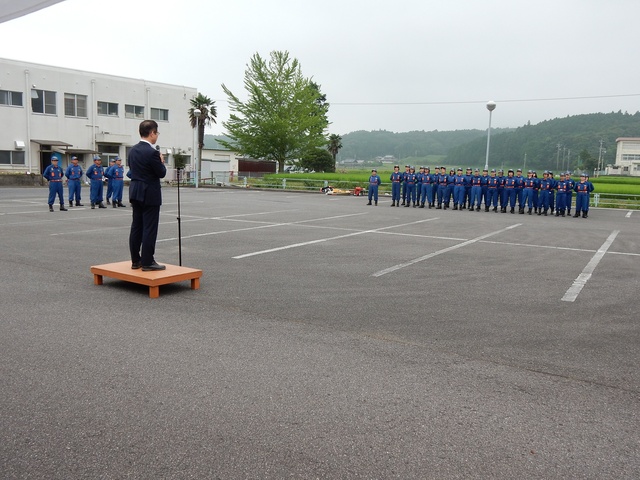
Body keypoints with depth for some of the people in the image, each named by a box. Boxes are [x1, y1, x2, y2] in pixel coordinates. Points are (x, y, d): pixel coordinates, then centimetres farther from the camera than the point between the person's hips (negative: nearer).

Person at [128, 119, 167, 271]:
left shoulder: (132, 150, 7)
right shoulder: (152, 152, -18)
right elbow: (161, 173, -14)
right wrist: (161, 162, 5)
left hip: (135, 192, 8)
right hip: (150, 194, -8)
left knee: (136, 227, 12)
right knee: (149, 228, -3)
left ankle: (135, 260, 19)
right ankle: (147, 262, 1)